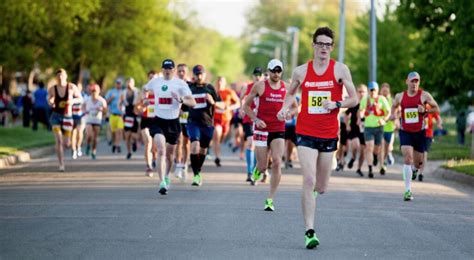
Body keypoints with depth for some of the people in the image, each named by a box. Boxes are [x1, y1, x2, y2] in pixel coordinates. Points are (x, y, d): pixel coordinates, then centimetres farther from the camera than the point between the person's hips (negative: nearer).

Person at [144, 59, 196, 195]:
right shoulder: (155, 81, 5)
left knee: (170, 153, 16)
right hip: (158, 121, 0)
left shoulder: (180, 83, -3)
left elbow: (193, 102, -11)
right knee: (161, 150, -21)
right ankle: (162, 183, -27)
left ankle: (167, 176, 46)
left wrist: (181, 100, -27)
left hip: (173, 122, 0)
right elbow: (145, 89, 29)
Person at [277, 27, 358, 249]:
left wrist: (336, 104, -19)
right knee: (309, 181, -15)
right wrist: (285, 108, 0)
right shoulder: (301, 71, 3)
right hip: (306, 133, -1)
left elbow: (354, 99, -1)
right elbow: (291, 93, 20)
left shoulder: (340, 69, -1)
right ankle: (309, 232, -13)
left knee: (321, 188, 9)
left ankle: (313, 190, 48)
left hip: (329, 134, 1)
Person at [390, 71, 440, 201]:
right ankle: (408, 190, -17)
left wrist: (425, 110, -17)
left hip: (420, 132, 1)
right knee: (407, 158, -18)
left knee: (419, 161, 8)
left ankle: (415, 169, 50)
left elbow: (436, 109, 1)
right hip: (405, 132, 0)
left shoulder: (424, 95, -5)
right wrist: (393, 114, -1)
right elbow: (394, 106, 21)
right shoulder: (400, 96, 1)